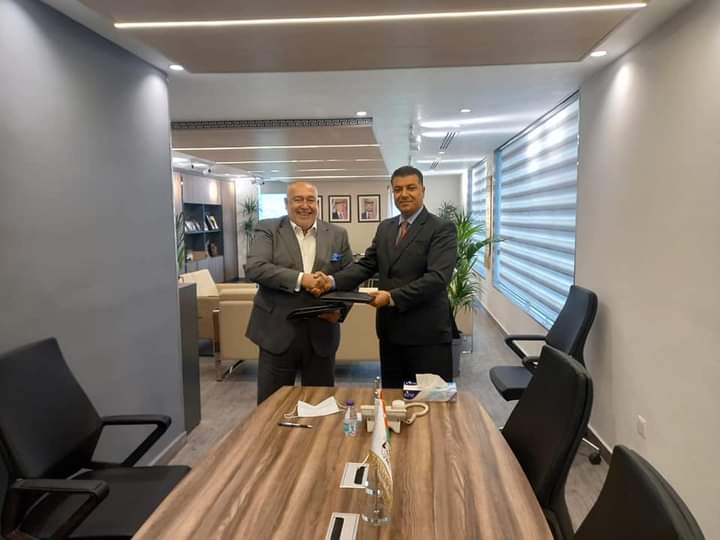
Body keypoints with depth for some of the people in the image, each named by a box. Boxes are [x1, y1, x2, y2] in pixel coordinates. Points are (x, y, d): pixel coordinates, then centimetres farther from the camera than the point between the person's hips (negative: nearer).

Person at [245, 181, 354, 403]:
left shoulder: (337, 235, 7)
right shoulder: (268, 229, 0)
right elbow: (254, 268, -14)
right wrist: (300, 279, -23)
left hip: (321, 333, 2)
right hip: (278, 332, -2)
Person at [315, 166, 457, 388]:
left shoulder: (442, 229, -8)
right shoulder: (385, 228, 12)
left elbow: (437, 278, -18)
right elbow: (365, 265, 7)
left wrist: (393, 297, -24)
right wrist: (333, 281, -10)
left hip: (427, 334, -5)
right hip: (390, 332, 6)